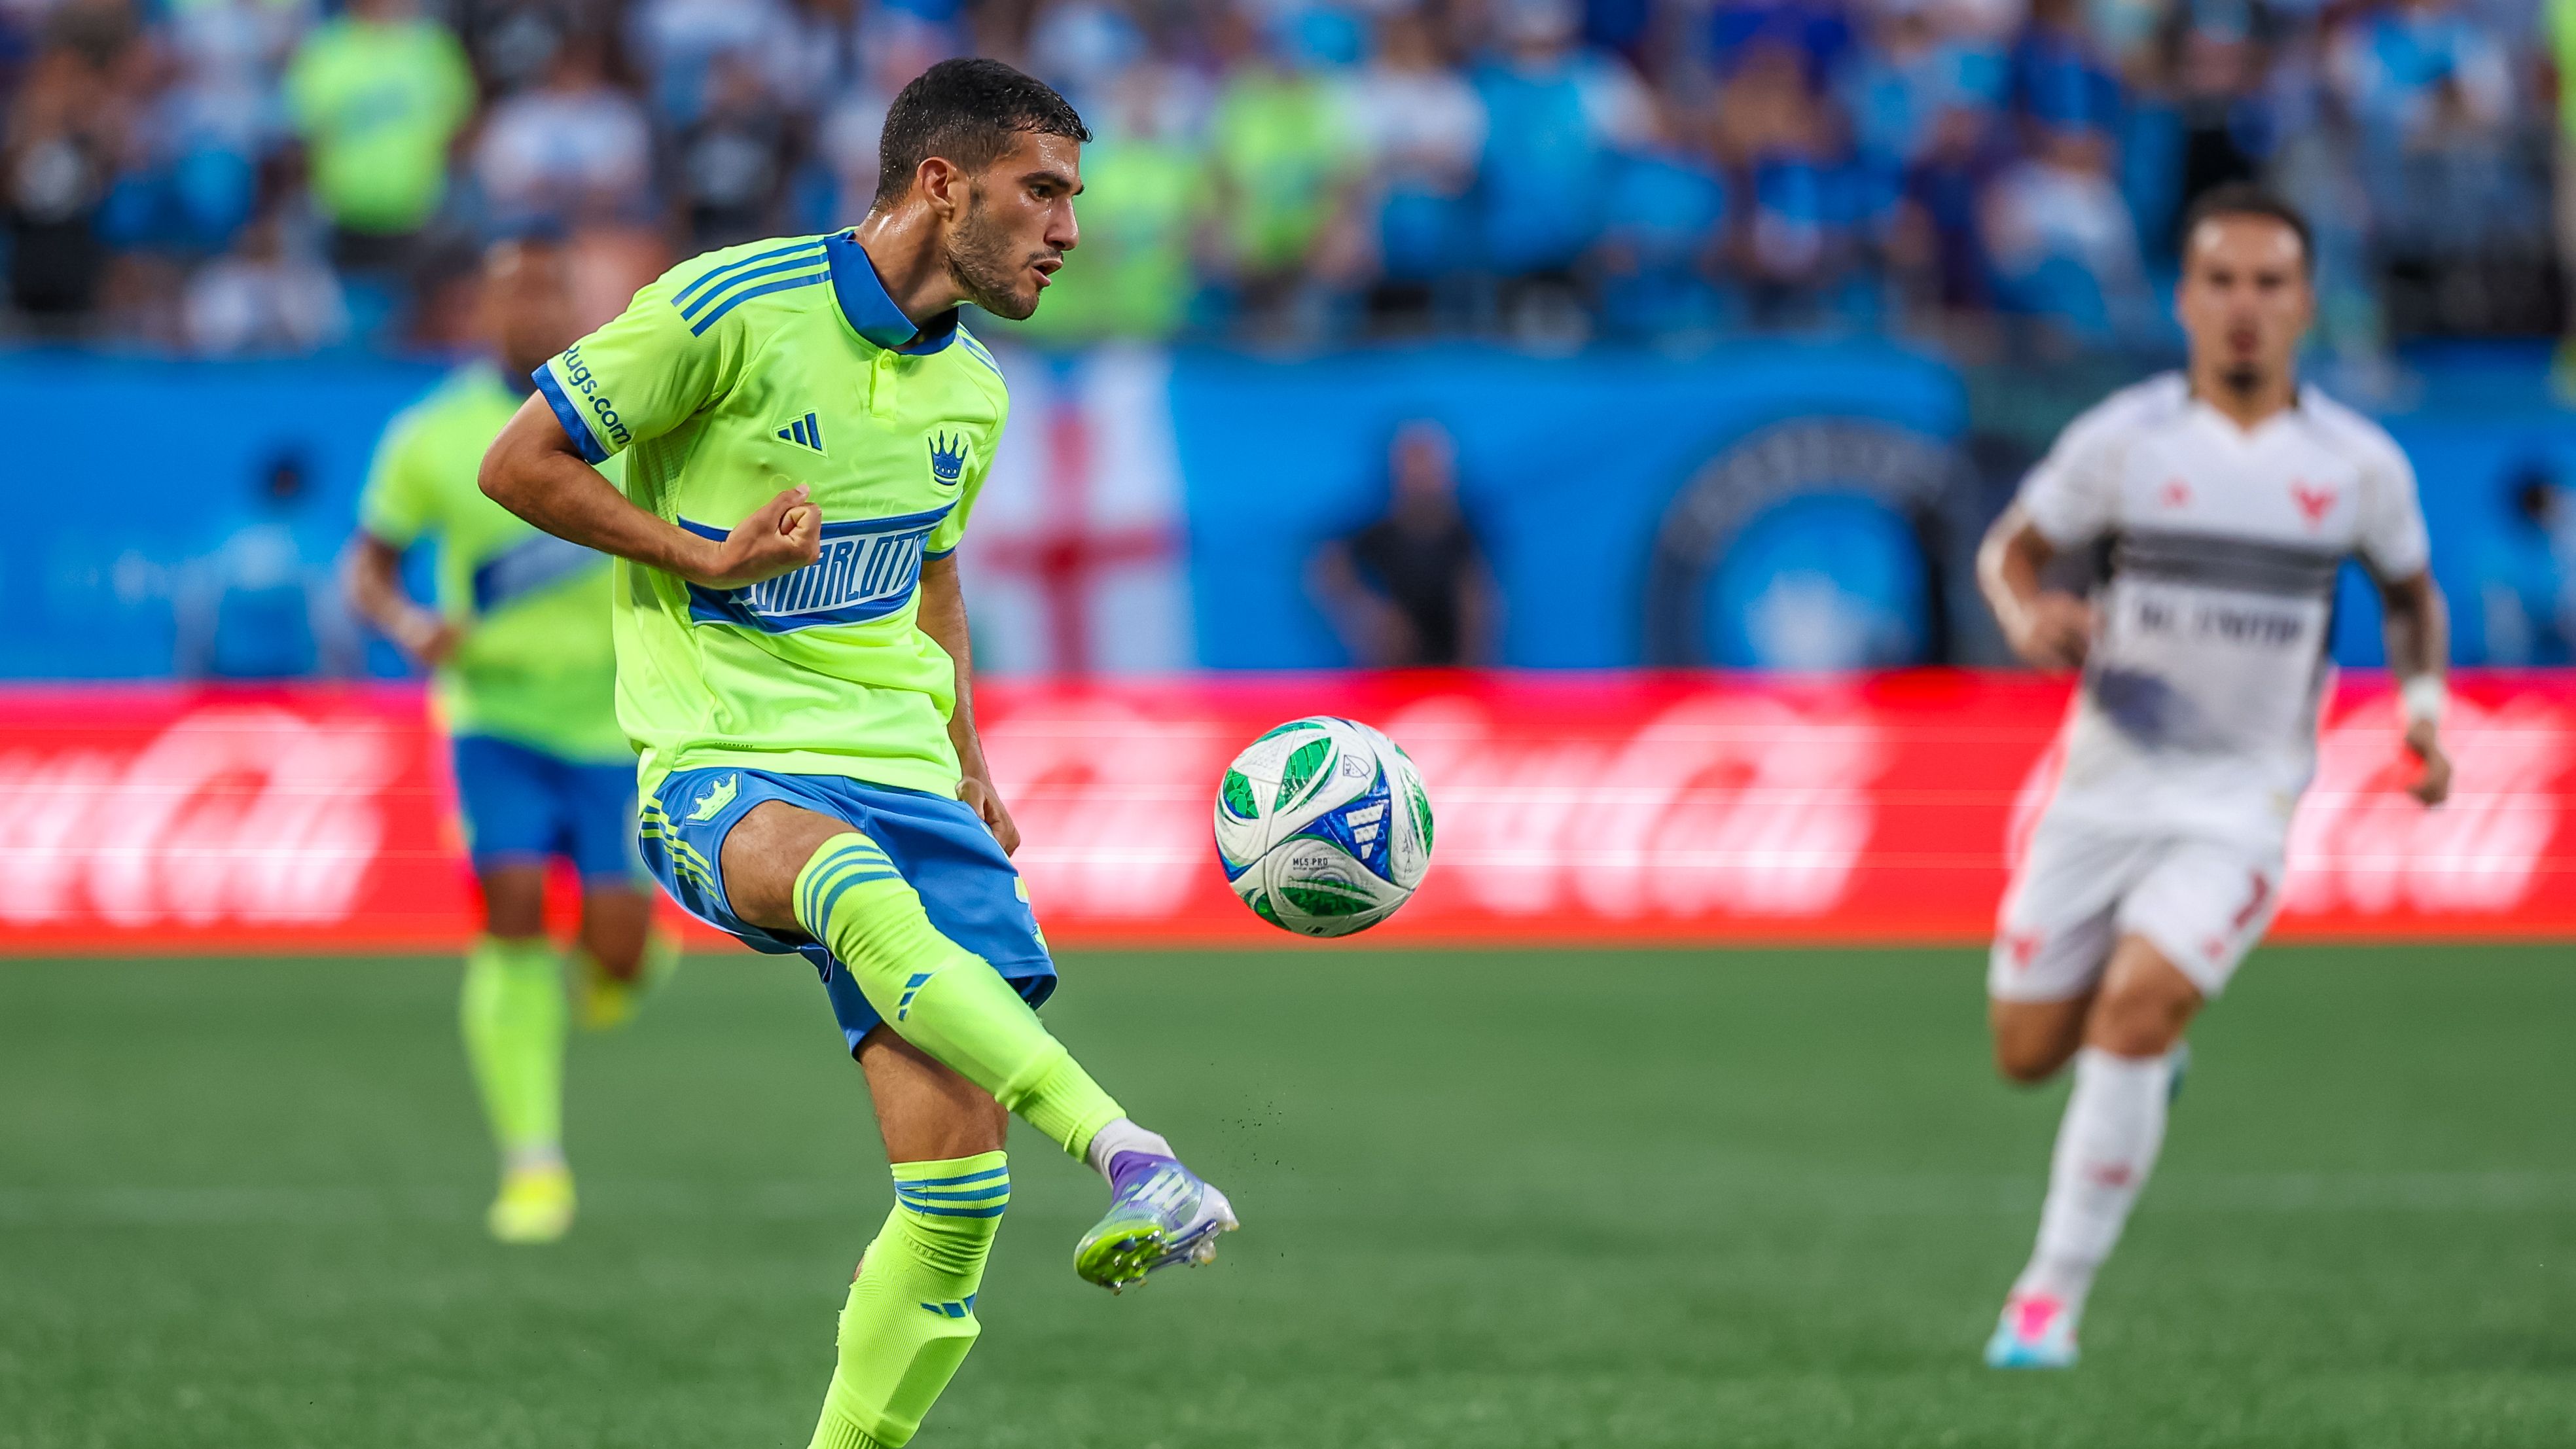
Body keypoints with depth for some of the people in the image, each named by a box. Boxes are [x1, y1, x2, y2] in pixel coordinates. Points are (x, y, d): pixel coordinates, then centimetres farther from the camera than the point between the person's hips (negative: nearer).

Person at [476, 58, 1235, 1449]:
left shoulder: (969, 394, 14)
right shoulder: (731, 306, -6)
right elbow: (518, 464, -1)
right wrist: (703, 557, -10)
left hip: (900, 773, 6)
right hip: (721, 770, -6)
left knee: (956, 1190, -10)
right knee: (855, 887, -42)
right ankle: (1126, 1155, -56)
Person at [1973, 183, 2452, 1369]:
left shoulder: (2360, 466, -2)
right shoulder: (2121, 439, -5)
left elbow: (2411, 591, 16)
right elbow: (2009, 549, 7)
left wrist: (2423, 702, -3)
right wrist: (2029, 617, -17)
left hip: (2240, 799, -2)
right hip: (2106, 782, 2)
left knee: (2134, 1011, -23)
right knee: (2029, 1053, 5)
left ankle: (2053, 1293, -13)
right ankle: (2149, 1045, 42)